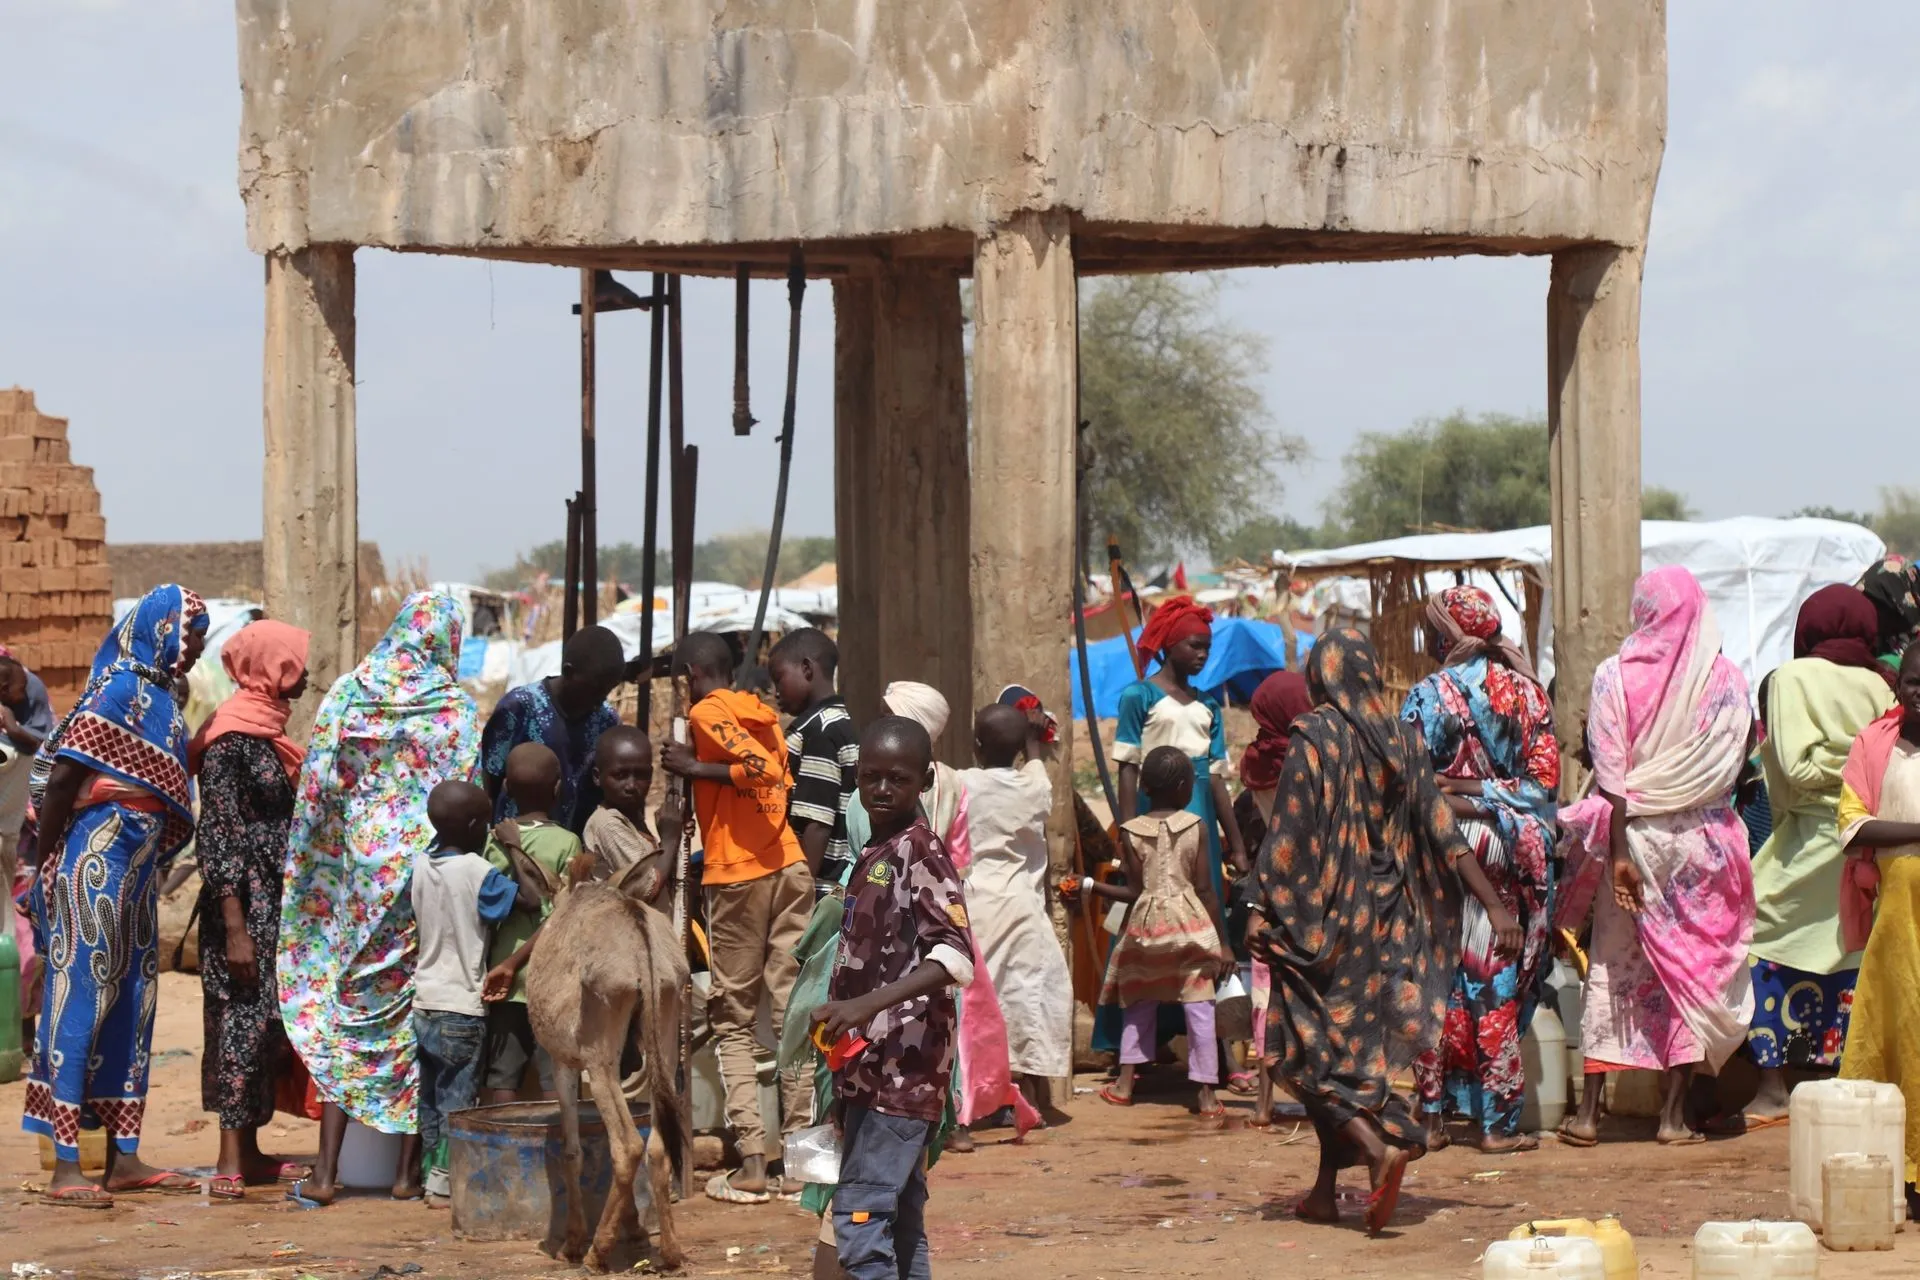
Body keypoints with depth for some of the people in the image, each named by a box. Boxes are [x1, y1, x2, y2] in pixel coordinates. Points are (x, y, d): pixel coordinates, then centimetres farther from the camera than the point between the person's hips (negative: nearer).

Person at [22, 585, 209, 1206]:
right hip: (96, 863, -9)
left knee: (132, 1003, 11)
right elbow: (60, 778, -17)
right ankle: (65, 1168, -6)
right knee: (81, 998, -7)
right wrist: (47, 867, -11)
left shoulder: (158, 696, 15)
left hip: (136, 869, 9)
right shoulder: (119, 691, -13)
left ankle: (124, 1158, 17)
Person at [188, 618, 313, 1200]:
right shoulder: (231, 737, -14)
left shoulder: (269, 727, 13)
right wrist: (234, 929, -21)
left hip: (277, 906, 9)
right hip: (246, 907, -9)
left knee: (266, 1023, 11)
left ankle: (249, 1153, 17)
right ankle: (230, 1165, -7)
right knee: (242, 1020, -8)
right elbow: (217, 836, -17)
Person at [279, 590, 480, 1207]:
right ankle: (408, 1168, 10)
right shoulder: (454, 706, -4)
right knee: (418, 1012, 7)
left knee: (344, 1007, 6)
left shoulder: (347, 694, 1)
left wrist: (307, 877, 7)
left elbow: (315, 791, 0)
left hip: (354, 863, 1)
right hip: (427, 872, -1)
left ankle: (325, 1171, 1)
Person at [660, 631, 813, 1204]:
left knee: (733, 1021, 1)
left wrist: (695, 768, -9)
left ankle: (752, 1164, -5)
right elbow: (779, 781, 12)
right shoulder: (763, 714, 17)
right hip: (789, 866, 6)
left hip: (737, 876, -6)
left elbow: (761, 768, -18)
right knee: (791, 1011, 6)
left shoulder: (706, 712, -4)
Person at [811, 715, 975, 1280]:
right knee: (900, 1224, 10)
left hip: (903, 1070, -9)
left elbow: (954, 957, -23)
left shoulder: (920, 853, -11)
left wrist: (867, 1004, -33)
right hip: (871, 1073, 9)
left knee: (859, 1218, -15)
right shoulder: (871, 858, 17)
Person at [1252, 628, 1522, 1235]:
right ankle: (1325, 1190, 16)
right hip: (1387, 915, 6)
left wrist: (1266, 912, -7)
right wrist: (1496, 906, 0)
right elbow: (1443, 833, 1)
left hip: (1326, 913, -6)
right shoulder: (1401, 738, 4)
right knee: (1355, 1044, 15)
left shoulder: (1314, 736, -11)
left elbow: (1290, 836, -14)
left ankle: (1377, 1145, -22)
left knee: (1312, 1048, 2)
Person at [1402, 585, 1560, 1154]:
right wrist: (1492, 796, 6)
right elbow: (1545, 780, 0)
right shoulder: (1526, 692, 3)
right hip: (1508, 852, 3)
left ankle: (1434, 1116, 6)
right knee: (1498, 985, 6)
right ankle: (1497, 1122, 5)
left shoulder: (1429, 696, -7)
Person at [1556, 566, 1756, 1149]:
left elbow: (1610, 770, -9)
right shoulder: (1727, 679, -3)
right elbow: (1732, 764, -3)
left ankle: (1589, 1109, 6)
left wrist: (1619, 849, -9)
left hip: (1638, 834, 0)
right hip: (1706, 836, 0)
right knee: (1694, 966, 7)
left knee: (1613, 967, 7)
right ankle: (1675, 1110, 5)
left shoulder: (1616, 675, -6)